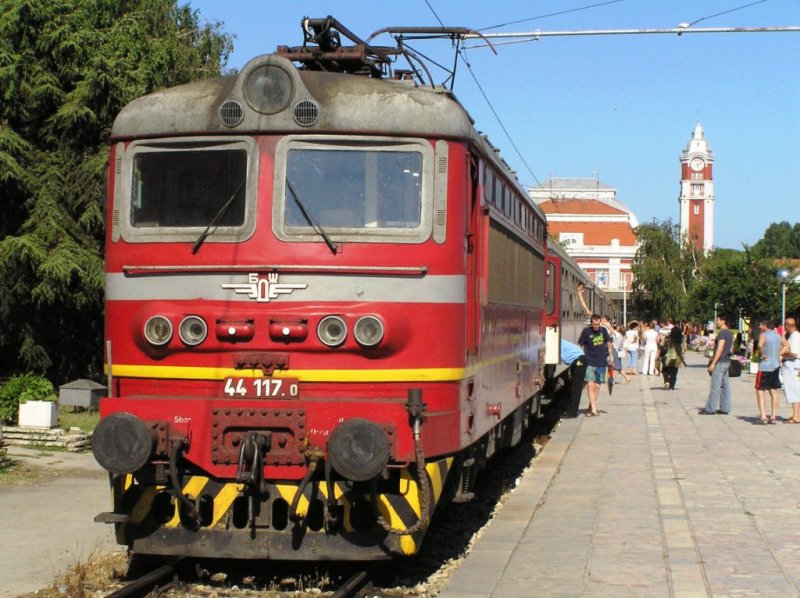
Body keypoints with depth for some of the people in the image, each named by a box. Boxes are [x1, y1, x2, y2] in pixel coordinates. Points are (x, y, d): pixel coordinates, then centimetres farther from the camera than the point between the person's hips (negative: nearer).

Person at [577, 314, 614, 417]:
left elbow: (609, 343, 15)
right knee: (591, 385, -13)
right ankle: (593, 408, -16)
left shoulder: (603, 330, 1)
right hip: (589, 363, -3)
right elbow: (579, 346, 0)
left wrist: (610, 355, 6)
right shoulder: (586, 331, -6)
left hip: (601, 363, 3)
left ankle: (590, 407, 19)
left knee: (597, 386, 7)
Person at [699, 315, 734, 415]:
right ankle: (724, 408, 12)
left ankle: (710, 409, -5)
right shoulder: (729, 333, 15)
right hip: (726, 361, 10)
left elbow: (720, 349, -21)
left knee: (715, 386, -7)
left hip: (720, 362, -10)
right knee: (724, 385, 10)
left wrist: (713, 363, -21)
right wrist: (712, 357, 23)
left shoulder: (722, 333, -15)